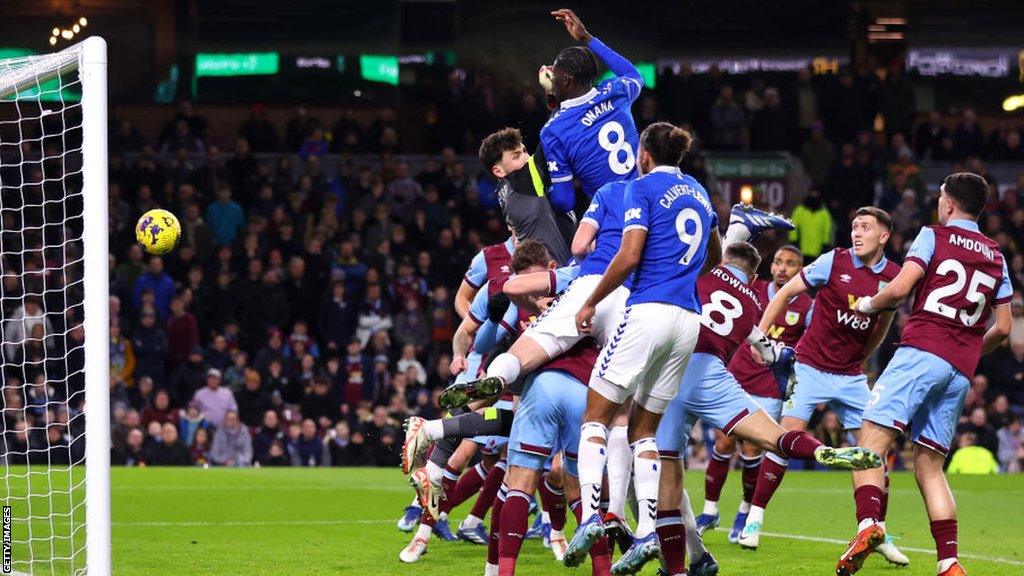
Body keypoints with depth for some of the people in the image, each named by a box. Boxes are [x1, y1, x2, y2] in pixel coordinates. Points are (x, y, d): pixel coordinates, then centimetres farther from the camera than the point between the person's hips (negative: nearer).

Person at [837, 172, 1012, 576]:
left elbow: (900, 288, -7)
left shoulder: (935, 236, 4)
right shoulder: (997, 258, 20)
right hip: (961, 370, 6)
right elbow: (1003, 328, 19)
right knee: (929, 464, 11)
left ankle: (869, 524, -36)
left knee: (872, 438, -13)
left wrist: (867, 304, 12)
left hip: (923, 350, -6)